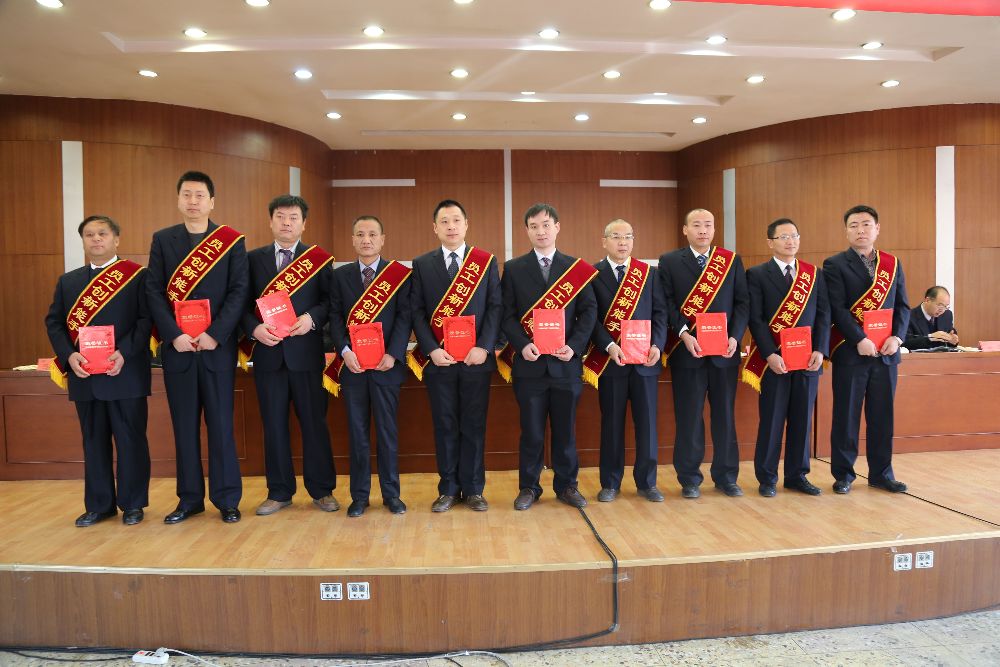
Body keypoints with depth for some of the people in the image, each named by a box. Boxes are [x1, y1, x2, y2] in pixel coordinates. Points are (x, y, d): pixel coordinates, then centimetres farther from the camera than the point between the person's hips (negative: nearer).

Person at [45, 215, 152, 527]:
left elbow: (146, 318, -7)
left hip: (125, 374, -5)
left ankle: (132, 504, 13)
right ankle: (99, 505, 22)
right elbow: (54, 322, 11)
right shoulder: (67, 281, 17)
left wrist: (124, 352, -19)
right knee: (94, 441, 11)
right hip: (83, 376, 5)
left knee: (130, 439, 2)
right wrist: (69, 355, -7)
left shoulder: (137, 276, 1)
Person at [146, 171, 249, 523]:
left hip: (218, 345, -2)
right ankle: (190, 498, 19)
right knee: (184, 425, 8)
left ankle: (227, 498, 12)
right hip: (177, 346, 2)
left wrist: (215, 334, -14)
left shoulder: (232, 240, 2)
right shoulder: (162, 239, 9)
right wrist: (174, 335, -10)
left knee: (221, 423, 2)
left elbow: (239, 291, -4)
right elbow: (154, 291, 2)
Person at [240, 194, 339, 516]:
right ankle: (279, 492, 19)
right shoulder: (253, 258, 10)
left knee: (314, 421, 4)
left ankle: (322, 490, 15)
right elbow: (243, 303, 7)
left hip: (306, 351, -2)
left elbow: (330, 299, 0)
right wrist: (254, 329, -10)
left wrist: (312, 318, -17)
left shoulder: (319, 258, 5)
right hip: (267, 352, 2)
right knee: (273, 423, 8)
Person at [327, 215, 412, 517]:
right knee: (357, 431, 8)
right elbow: (335, 317, 4)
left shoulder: (399, 274, 3)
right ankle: (359, 495, 18)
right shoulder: (340, 275, 10)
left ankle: (391, 493, 17)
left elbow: (404, 316, -3)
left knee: (387, 430, 5)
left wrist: (393, 354, -14)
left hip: (386, 364, -2)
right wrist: (345, 351, -10)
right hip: (351, 365, 2)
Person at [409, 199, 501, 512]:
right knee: (445, 426, 7)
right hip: (438, 359, 1)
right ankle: (448, 489, 19)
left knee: (474, 426, 6)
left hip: (476, 358, 0)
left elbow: (495, 307, 0)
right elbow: (417, 311, 2)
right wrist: (432, 350, -10)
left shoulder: (487, 261, 6)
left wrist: (483, 347, -11)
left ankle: (473, 490, 17)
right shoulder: (421, 264, 7)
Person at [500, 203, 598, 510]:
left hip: (566, 363, 1)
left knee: (565, 429, 10)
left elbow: (588, 311, 4)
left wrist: (574, 346, -9)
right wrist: (523, 345, -14)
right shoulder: (513, 268, 5)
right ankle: (529, 487, 20)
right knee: (531, 431, 6)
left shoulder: (577, 268, 7)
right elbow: (507, 313, 1)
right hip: (529, 363, -1)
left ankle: (566, 485, 24)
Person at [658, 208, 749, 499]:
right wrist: (684, 335, -16)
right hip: (687, 350, -2)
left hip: (725, 350, 2)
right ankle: (689, 478, 14)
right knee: (689, 417, 3)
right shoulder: (669, 262, 3)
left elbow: (742, 302, 5)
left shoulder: (732, 260, 9)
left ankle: (726, 476, 21)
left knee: (725, 415, 9)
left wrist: (735, 337, -8)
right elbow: (667, 304, -4)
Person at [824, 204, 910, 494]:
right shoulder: (835, 264, -2)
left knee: (882, 415, 9)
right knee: (846, 415, 3)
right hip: (850, 351, -4)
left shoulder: (892, 263, 12)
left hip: (886, 351, 4)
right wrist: (860, 340, -18)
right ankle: (843, 474, 12)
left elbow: (902, 305, 10)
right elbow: (837, 308, -10)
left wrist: (897, 337, -6)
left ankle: (881, 473, 21)